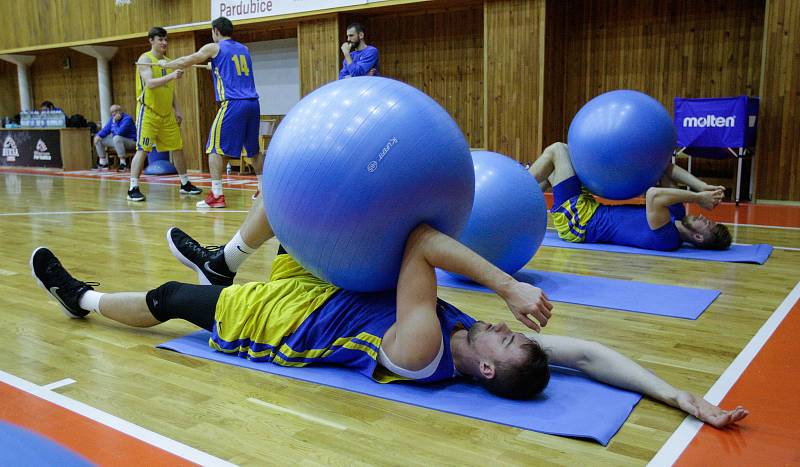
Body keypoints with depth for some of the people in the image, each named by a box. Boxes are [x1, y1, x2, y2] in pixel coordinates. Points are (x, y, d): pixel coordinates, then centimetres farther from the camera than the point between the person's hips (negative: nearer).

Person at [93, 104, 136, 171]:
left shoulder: (127, 119, -19)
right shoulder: (112, 118, 7)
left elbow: (119, 132, -29)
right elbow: (106, 130, 11)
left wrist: (114, 123, -17)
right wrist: (98, 135, -7)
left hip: (131, 142, -9)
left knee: (117, 138, -39)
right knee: (98, 139, 6)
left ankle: (123, 163, -35)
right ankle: (103, 162, 11)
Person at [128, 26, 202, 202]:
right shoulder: (145, 59, -8)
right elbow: (150, 83, -25)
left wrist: (177, 110, 13)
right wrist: (171, 76, -37)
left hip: (167, 114, 7)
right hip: (148, 112, -7)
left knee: (177, 147, 10)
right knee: (142, 149, -10)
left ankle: (185, 184, 22)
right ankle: (133, 189, -8)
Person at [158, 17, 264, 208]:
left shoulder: (213, 48, 4)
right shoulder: (243, 49, 20)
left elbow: (184, 62, 10)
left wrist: (165, 63, 27)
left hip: (232, 104, -6)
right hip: (253, 104, 6)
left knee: (215, 148, 0)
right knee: (254, 149, 17)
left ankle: (217, 196, -6)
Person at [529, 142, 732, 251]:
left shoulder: (666, 238, -28)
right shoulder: (677, 216, -3)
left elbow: (653, 194, -46)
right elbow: (666, 169, 3)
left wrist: (698, 197, -34)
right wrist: (703, 187, -9)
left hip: (576, 221, -8)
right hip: (592, 211, 8)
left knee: (558, 149, -5)